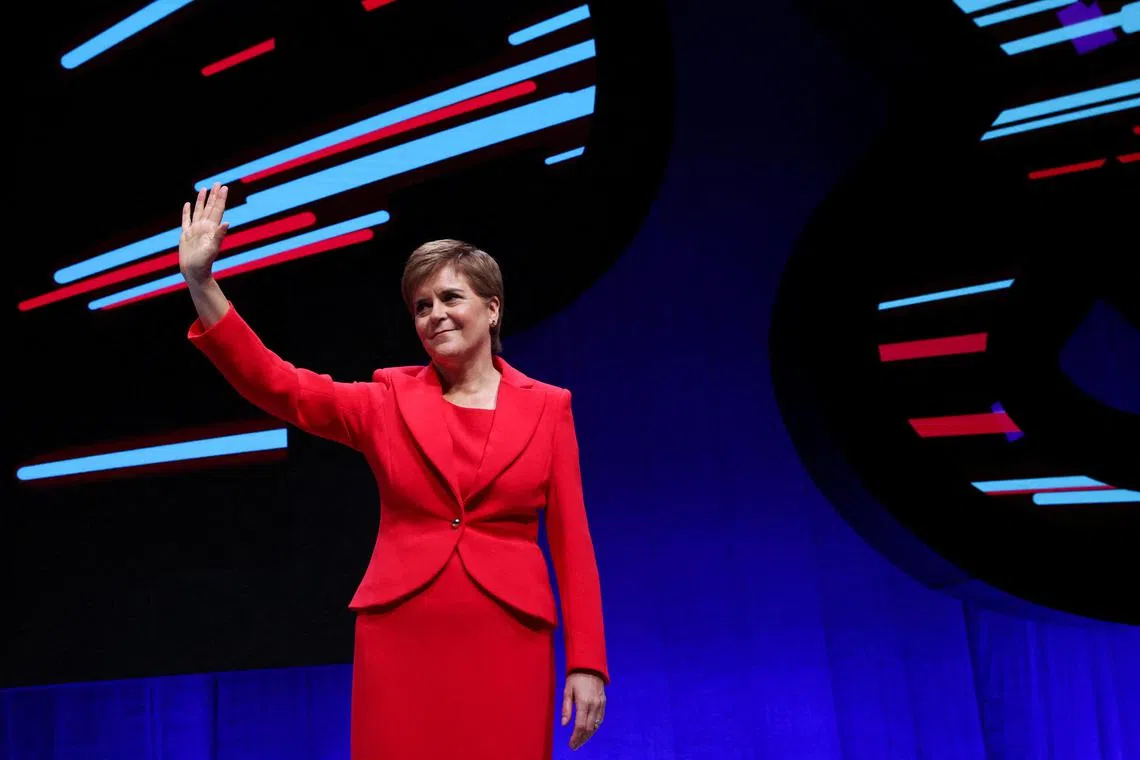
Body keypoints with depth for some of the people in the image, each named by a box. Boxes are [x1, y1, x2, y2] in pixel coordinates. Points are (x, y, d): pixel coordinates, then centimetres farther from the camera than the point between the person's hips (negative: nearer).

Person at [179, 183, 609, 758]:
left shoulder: (548, 407, 5)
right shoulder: (388, 402, 6)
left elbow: (572, 541, 3)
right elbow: (274, 384, -5)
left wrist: (587, 661, -3)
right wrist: (200, 281, -16)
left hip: (506, 645, 0)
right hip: (401, 641, 1)